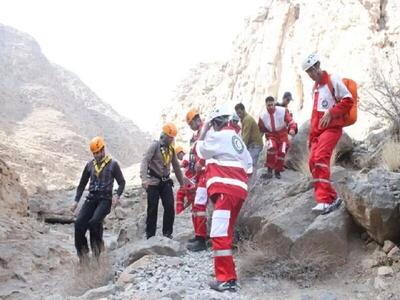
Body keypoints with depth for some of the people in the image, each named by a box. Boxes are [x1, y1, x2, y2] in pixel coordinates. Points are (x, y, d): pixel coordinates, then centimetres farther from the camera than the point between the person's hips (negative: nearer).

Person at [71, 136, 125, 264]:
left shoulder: (113, 164, 0)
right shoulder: (90, 164, 12)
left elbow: (122, 182, 4)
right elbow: (82, 184, 18)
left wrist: (117, 195, -15)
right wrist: (76, 201, 10)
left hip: (105, 199, -4)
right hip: (91, 197, 4)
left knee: (94, 221, -29)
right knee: (79, 223, -17)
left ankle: (97, 244, -4)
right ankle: (82, 251, -1)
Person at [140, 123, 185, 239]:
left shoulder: (171, 149, 11)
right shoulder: (155, 145, -8)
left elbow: (176, 166, 20)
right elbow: (145, 161, -19)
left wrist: (182, 183, 22)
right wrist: (144, 178, -32)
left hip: (166, 181, 5)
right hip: (154, 182, -5)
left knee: (170, 207, -6)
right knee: (152, 208, -1)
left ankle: (167, 232, 5)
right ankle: (150, 234, 9)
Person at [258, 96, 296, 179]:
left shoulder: (283, 111, -12)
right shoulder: (263, 116, -6)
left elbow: (290, 120, -16)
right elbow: (261, 129, 8)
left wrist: (292, 128, -34)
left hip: (282, 135, 0)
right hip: (271, 136, 0)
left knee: (282, 152, -11)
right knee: (271, 147, -29)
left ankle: (278, 171, 14)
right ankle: (270, 170, -18)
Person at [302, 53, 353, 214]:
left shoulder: (333, 80, -2)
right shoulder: (315, 87, 21)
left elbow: (348, 100, -8)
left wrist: (331, 113, -18)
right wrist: (311, 135, 22)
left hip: (332, 127, -8)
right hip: (317, 130, 8)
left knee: (320, 158, -24)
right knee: (313, 162, -1)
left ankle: (325, 200, -27)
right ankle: (332, 198, 8)